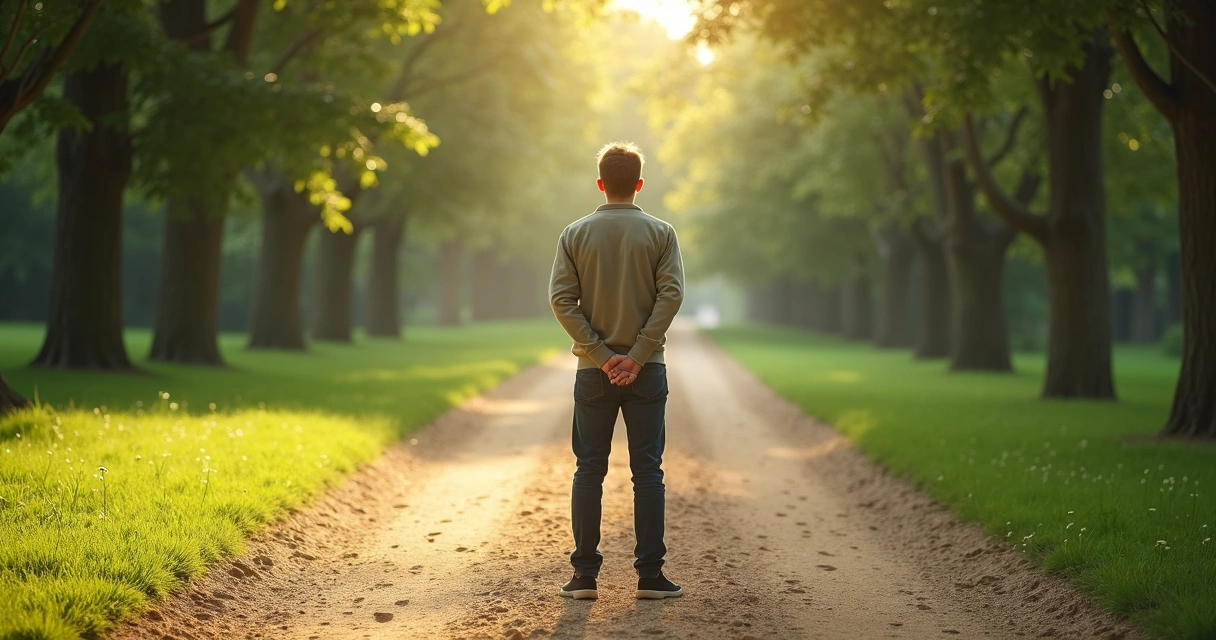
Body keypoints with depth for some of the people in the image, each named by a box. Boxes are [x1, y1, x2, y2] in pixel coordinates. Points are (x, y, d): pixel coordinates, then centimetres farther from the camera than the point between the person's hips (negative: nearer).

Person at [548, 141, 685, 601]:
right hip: (647, 370, -1)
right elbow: (671, 294, -10)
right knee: (647, 471, 3)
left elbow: (561, 299, -6)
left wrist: (600, 355, -8)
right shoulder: (660, 233, 0)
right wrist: (637, 356, -11)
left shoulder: (575, 234, 2)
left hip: (594, 372, 1)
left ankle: (585, 575, 6)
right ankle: (650, 575, 3)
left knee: (589, 470, 7)